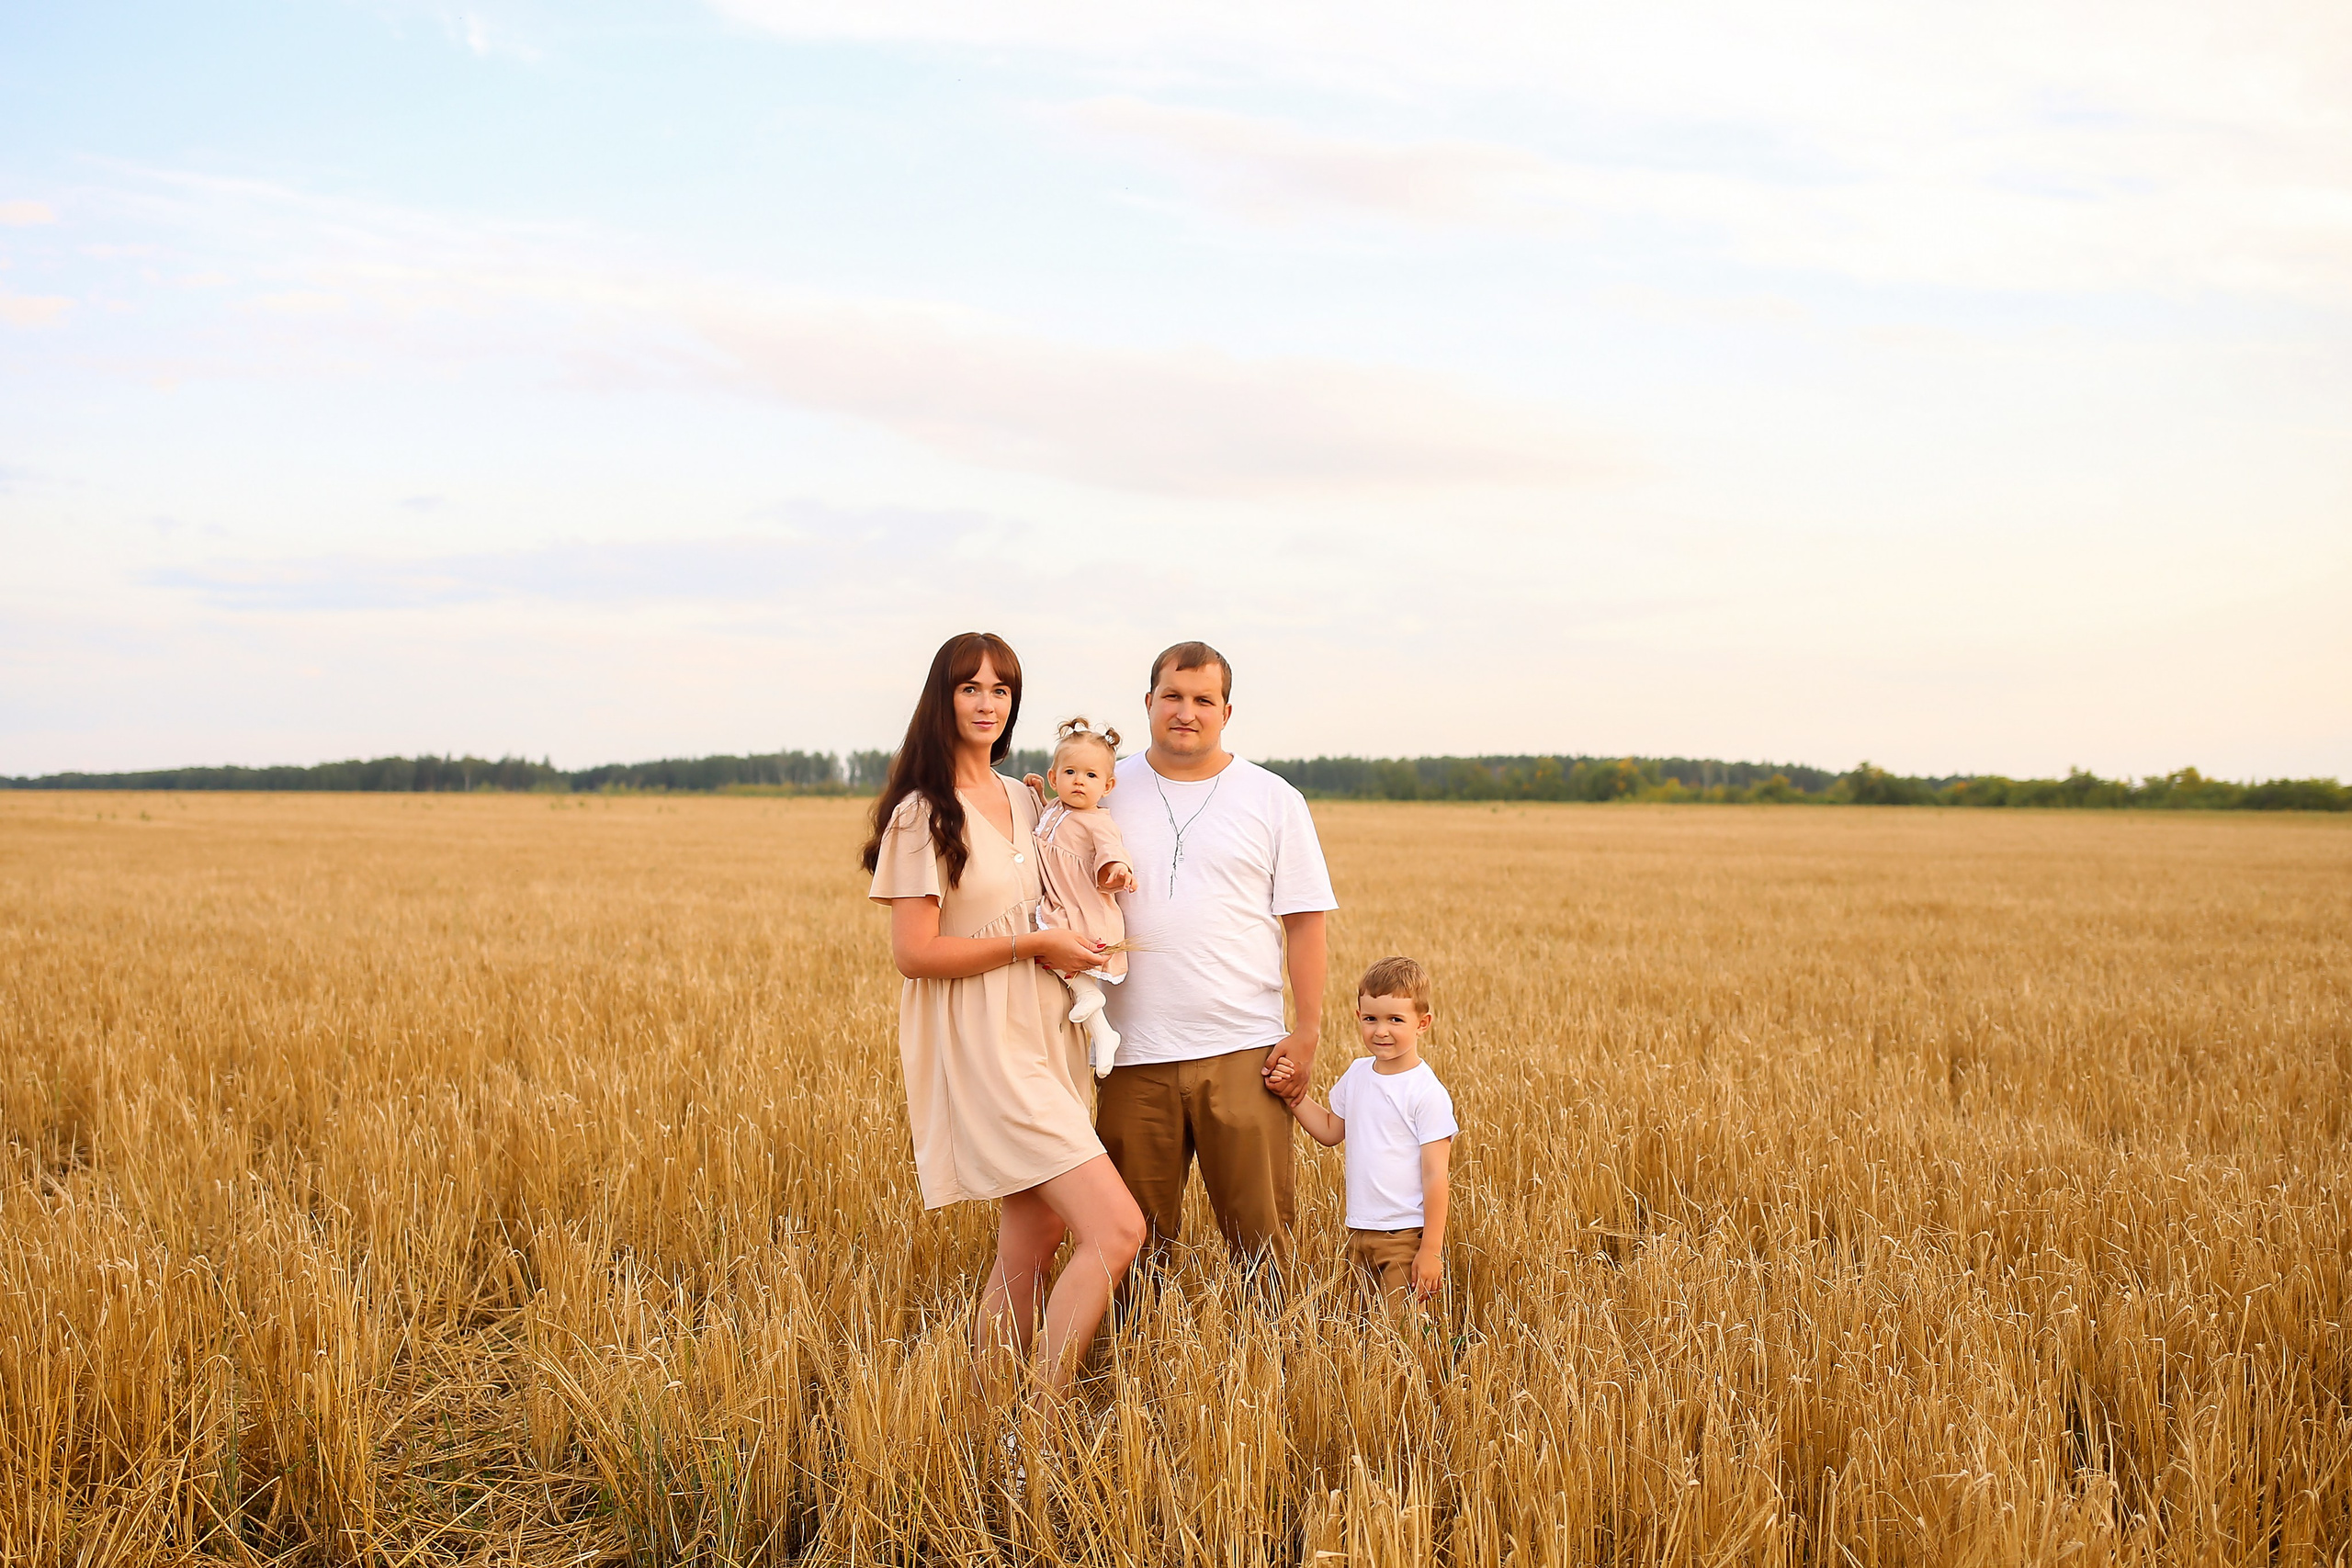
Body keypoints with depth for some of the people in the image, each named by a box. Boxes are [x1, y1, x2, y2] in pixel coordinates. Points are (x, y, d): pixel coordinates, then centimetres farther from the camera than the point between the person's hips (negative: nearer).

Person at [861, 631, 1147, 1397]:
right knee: (1116, 1229, -16)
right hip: (985, 1049, -8)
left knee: (1031, 1248, 9)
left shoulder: (1023, 801, 14)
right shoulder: (923, 814, -10)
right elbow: (914, 952, -15)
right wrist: (1035, 944, -11)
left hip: (1044, 1038, 8)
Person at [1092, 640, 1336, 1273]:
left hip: (1242, 1050, -1)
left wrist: (1307, 1029, -3)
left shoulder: (1273, 799, 5)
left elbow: (1304, 921, 4)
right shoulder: (1107, 793, 8)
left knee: (1259, 1230, 1)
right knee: (1136, 1237, 6)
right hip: (1135, 1053, 1)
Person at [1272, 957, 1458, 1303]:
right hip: (1358, 1234, 7)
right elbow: (1331, 1131, 21)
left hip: (1407, 1235, -6)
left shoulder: (1427, 1093, -14)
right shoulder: (1357, 1075, 6)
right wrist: (1295, 1096, 8)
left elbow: (1435, 1176, -14)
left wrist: (1431, 1250, -15)